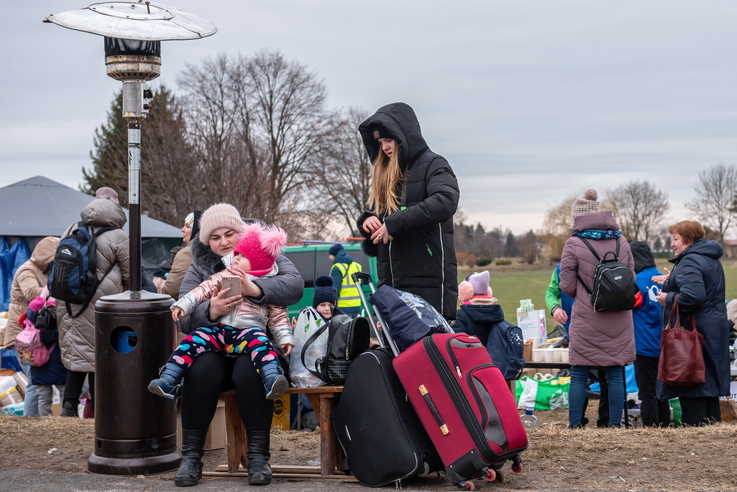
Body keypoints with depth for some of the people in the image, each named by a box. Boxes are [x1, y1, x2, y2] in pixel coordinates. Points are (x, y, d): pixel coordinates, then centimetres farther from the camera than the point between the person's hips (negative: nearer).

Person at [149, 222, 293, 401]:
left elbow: (278, 316, 12)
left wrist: (285, 338, 1)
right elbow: (204, 289, 10)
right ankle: (168, 381, -19)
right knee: (192, 341, -18)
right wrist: (183, 304, -3)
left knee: (260, 342, -35)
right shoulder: (224, 277, 18)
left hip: (249, 331, -3)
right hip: (220, 330, 3)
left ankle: (272, 380, -52)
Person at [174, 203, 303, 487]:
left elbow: (295, 285, -14)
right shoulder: (199, 269, 10)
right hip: (214, 348, 1)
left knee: (250, 370, -35)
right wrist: (210, 311, -26)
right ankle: (191, 455, -23)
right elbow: (184, 319, -2)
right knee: (202, 370, -32)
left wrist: (256, 289, -32)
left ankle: (258, 455, -25)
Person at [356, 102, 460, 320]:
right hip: (391, 285, 7)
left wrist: (395, 223, -19)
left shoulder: (433, 165, 1)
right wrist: (367, 221, 1)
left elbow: (445, 202, -18)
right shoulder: (384, 176, 23)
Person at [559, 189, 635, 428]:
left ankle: (574, 425, 5)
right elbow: (631, 280, 9)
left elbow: (567, 287, -6)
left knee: (578, 375, 5)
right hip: (618, 321, 3)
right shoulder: (621, 241, 5)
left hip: (586, 321, -3)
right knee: (615, 375, 9)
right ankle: (615, 424, 10)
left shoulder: (574, 244, -8)